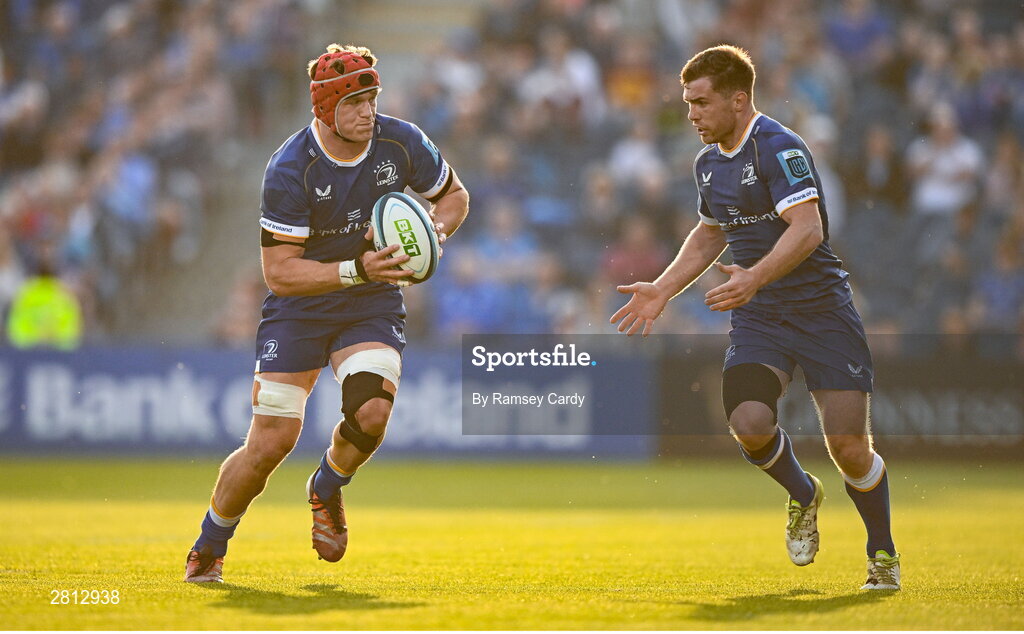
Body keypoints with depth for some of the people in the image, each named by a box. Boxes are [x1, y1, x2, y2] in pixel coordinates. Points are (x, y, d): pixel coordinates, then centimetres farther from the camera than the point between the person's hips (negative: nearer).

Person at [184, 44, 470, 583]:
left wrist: (434, 233, -13)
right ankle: (209, 547, 19)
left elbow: (454, 196, 9)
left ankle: (327, 489, 10)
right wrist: (357, 269, -31)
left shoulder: (401, 143, -11)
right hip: (298, 310, -2)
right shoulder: (289, 170, -22)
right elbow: (278, 273, -21)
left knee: (371, 413, -25)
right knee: (270, 443, -7)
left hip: (373, 306, 2)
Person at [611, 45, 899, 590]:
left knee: (849, 448, -10)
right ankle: (803, 496, 12)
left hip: (821, 310, -6)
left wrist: (755, 276, -39)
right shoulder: (708, 162, 11)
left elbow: (808, 228, -26)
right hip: (758, 319, 6)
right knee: (749, 424, -21)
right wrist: (661, 290, 20)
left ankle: (882, 553, 17)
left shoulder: (778, 147, -14)